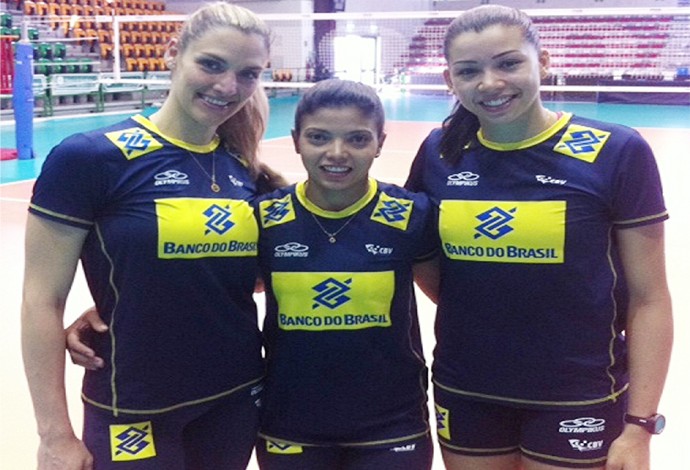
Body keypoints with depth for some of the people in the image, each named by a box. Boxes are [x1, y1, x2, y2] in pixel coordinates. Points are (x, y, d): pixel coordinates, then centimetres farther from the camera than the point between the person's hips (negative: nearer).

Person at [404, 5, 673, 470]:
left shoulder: (617, 152, -12)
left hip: (578, 403, -2)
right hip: (464, 395, 3)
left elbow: (649, 299, -9)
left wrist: (639, 424, -11)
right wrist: (471, 312, -1)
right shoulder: (440, 152, -3)